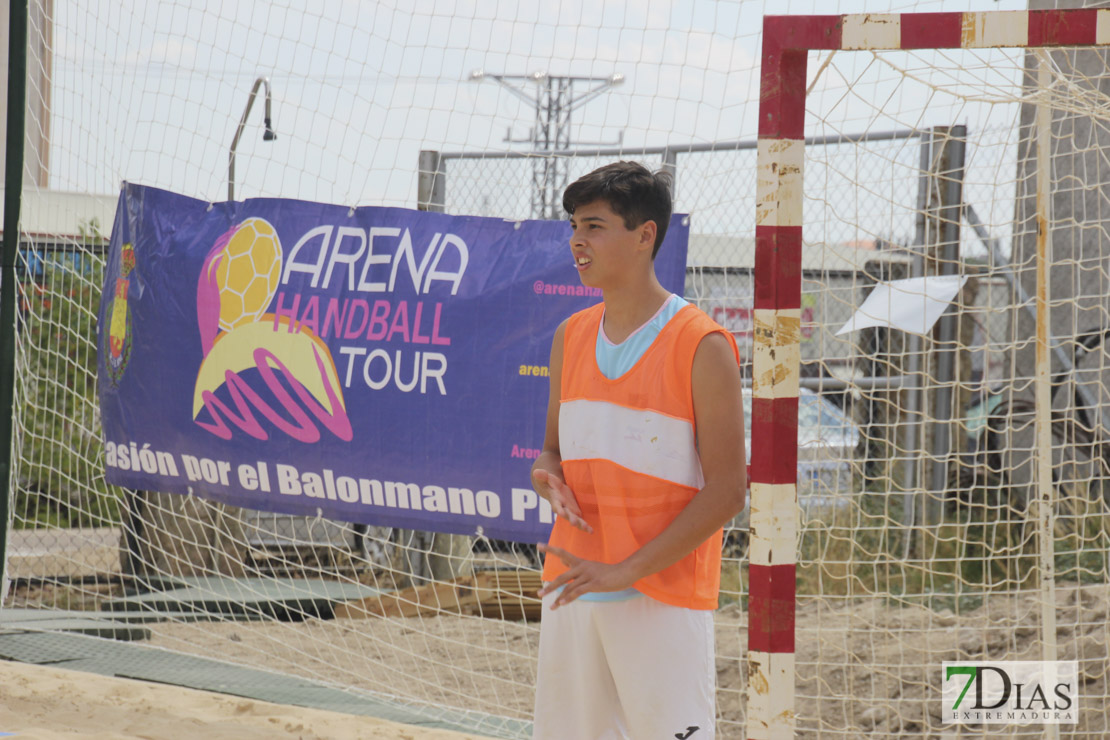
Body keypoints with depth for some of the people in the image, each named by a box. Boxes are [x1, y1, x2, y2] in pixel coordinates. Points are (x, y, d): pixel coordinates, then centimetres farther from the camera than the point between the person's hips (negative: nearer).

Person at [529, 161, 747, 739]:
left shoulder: (701, 346, -9)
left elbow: (726, 493, -12)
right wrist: (547, 477, -4)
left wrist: (625, 572, -18)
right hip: (571, 593, 6)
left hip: (663, 597, -6)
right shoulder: (571, 338, 11)